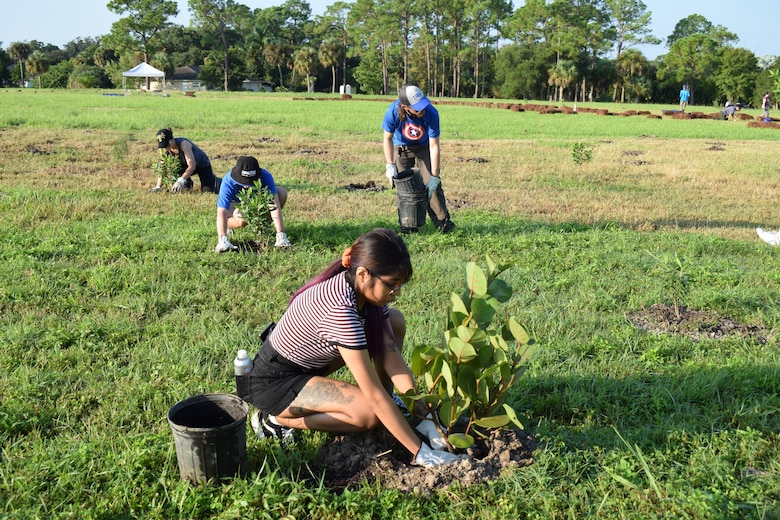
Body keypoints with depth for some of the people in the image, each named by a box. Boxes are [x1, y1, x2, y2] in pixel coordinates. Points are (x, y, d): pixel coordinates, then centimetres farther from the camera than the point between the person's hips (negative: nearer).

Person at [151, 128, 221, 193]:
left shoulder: (183, 144, -36)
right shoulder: (165, 150, -17)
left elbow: (192, 166, -42)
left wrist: (181, 180, -52)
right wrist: (158, 187, -25)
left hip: (202, 163, -5)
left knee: (208, 190, -15)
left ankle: (214, 179, 21)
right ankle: (187, 183, 13)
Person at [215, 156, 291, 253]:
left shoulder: (265, 176, -34)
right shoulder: (228, 182, -37)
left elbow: (275, 205, -39)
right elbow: (221, 213, -43)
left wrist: (281, 235, -48)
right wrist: (223, 240, -57)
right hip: (235, 204, -3)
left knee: (281, 192, -23)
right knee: (242, 221, -37)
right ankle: (228, 224, 1)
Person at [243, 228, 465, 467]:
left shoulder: (368, 290, -12)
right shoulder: (339, 308, -36)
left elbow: (393, 359, -9)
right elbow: (374, 394, -33)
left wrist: (426, 416, -14)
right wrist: (420, 453, -29)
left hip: (309, 363, 8)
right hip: (272, 381, -8)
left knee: (395, 320, -2)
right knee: (369, 413, -27)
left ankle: (391, 409, 11)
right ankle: (279, 419, -7)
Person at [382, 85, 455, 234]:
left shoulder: (431, 113, -35)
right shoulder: (393, 111, -32)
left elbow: (434, 146, -28)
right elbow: (388, 139, -14)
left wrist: (435, 176, -27)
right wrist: (390, 165, -19)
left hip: (424, 147, -1)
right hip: (401, 148, 1)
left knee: (432, 184, -10)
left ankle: (442, 222, 1)